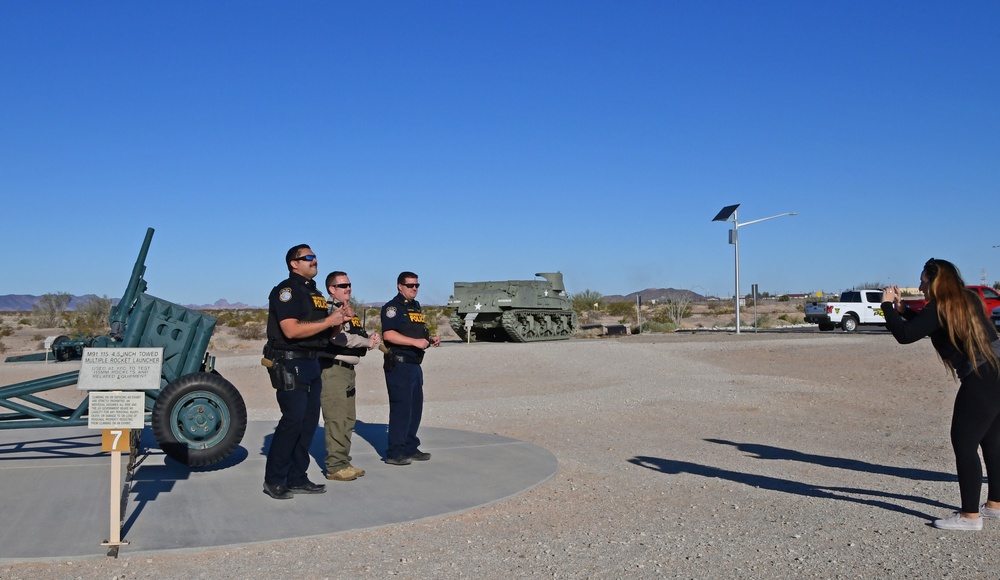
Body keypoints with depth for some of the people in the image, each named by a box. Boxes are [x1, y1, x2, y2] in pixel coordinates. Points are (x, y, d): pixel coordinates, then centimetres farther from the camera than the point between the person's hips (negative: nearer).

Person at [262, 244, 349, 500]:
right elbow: (291, 330, -22)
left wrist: (337, 318, 2)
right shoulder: (286, 290, -9)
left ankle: (297, 478, 17)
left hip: (311, 364, 9)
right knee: (292, 420, -10)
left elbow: (321, 332, 22)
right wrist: (329, 321, -18)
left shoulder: (315, 293, 19)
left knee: (309, 422, 8)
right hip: (290, 364, -9)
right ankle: (273, 480, 1)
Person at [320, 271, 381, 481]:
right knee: (336, 419, -9)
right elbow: (337, 336, -25)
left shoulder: (350, 311, 20)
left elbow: (359, 336, 20)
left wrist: (369, 339, -4)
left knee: (348, 419, 12)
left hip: (348, 369, 10)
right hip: (333, 369, -10)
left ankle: (344, 462, 19)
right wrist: (366, 342, -14)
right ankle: (335, 466, -6)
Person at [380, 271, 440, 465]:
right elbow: (388, 334, -22)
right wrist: (415, 341, -25)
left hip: (415, 364, 9)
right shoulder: (393, 307, -9)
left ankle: (410, 449, 23)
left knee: (415, 407, 13)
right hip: (398, 364, -9)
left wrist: (430, 338, 8)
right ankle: (394, 453, -1)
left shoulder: (416, 307, 19)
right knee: (401, 408, -7)